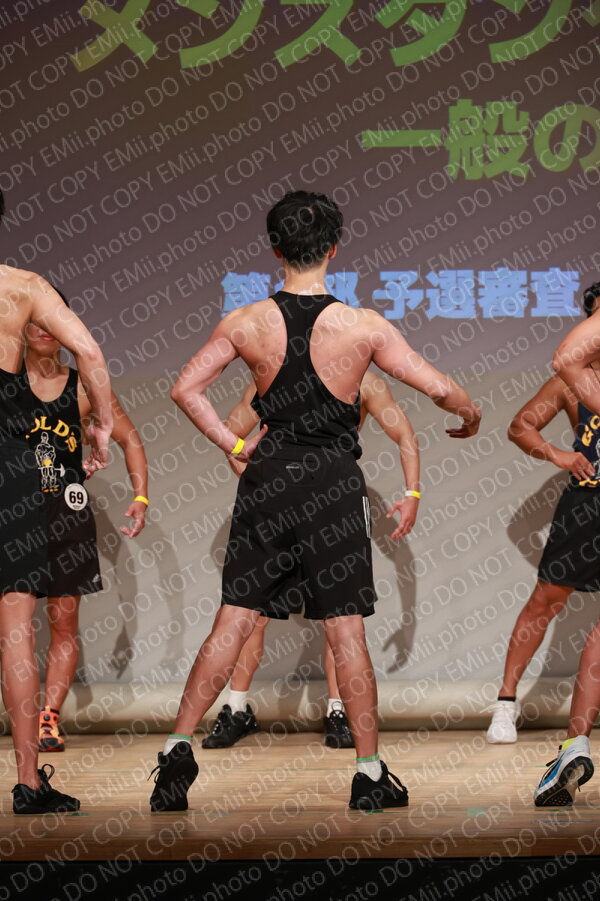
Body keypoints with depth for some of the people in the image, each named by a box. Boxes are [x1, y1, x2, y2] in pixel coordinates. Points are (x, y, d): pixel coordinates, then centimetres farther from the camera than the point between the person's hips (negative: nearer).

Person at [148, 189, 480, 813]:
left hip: (267, 480, 2)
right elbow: (439, 389, -5)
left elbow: (185, 389, 1)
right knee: (346, 631, 4)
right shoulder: (363, 326, -9)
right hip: (334, 484, -2)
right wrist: (470, 415, 16)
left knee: (233, 621, 7)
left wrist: (233, 446, 8)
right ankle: (370, 774, 9)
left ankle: (178, 749, 2)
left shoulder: (246, 323, -3)